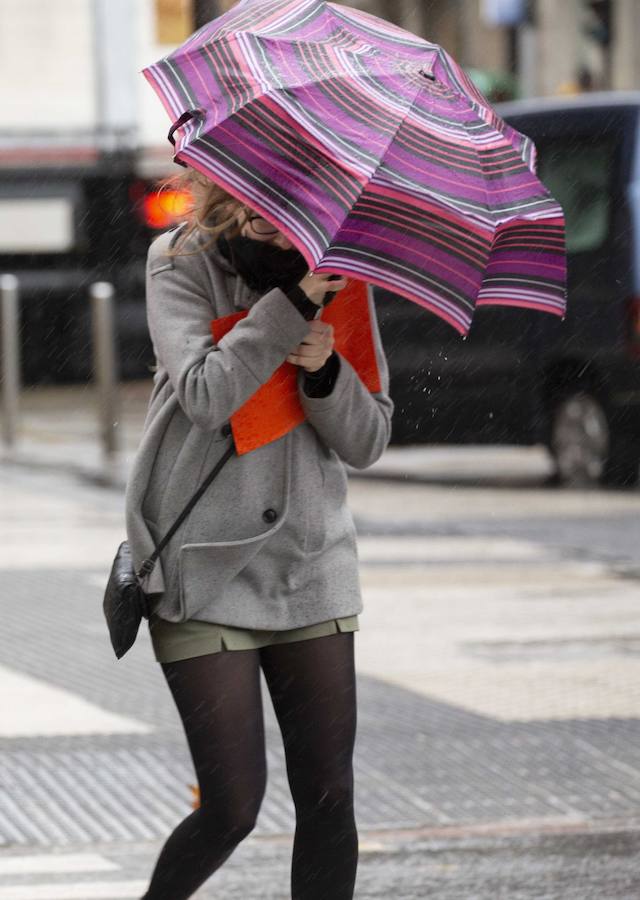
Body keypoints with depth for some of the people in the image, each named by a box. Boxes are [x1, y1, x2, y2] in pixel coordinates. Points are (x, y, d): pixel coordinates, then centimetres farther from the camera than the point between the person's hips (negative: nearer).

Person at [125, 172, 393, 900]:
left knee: (329, 801, -1)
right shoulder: (182, 261, -3)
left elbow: (367, 443, 3)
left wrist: (325, 370, -16)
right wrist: (294, 301, -23)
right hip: (203, 566, -4)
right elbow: (204, 396, -19)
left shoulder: (343, 274, 6)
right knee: (233, 806, -6)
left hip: (311, 566, 4)